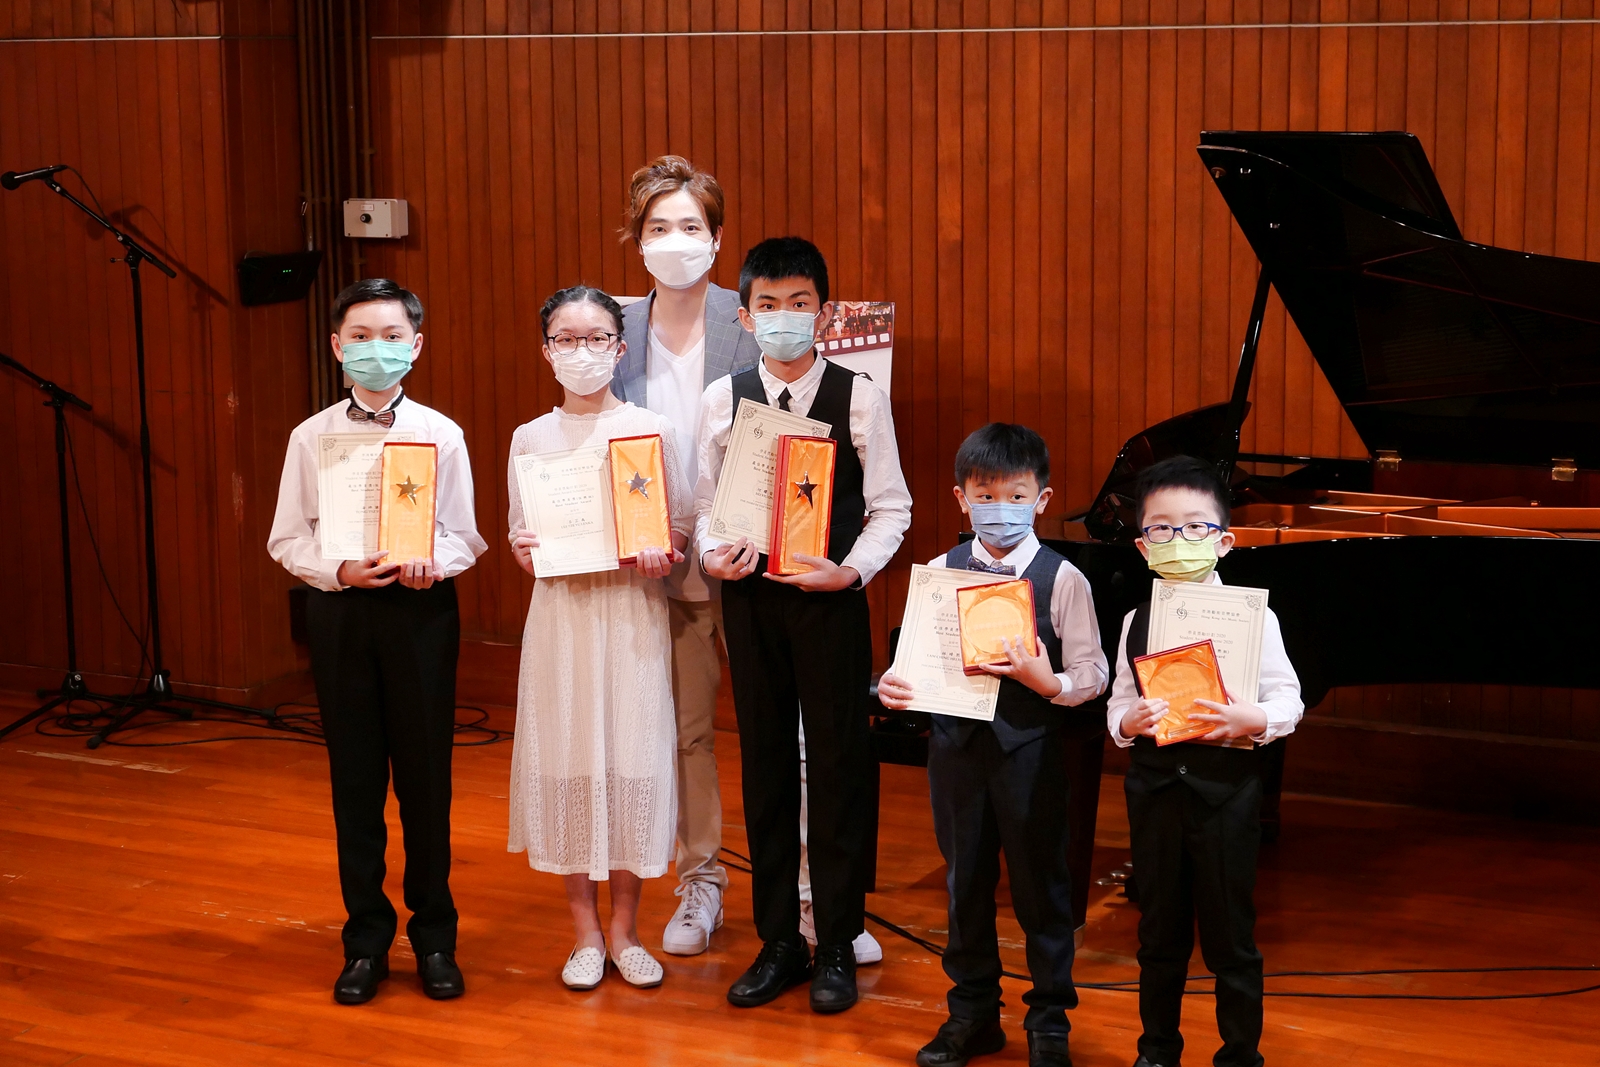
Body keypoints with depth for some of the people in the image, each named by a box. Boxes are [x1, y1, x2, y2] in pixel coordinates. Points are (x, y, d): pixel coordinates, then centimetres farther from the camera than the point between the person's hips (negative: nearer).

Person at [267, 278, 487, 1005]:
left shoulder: (441, 436, 0)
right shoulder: (311, 438, 2)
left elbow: (465, 538, 1)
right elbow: (287, 540, 3)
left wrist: (432, 562, -20)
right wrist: (339, 570, -15)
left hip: (421, 610, -1)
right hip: (340, 610, 1)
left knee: (425, 775, 5)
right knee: (354, 778, 7)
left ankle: (434, 936, 20)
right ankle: (366, 939, 20)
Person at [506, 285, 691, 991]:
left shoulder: (651, 430, 2)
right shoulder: (530, 439, 7)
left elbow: (683, 524, 6)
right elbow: (518, 536, 12)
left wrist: (665, 556, -14)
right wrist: (523, 550, -10)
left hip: (632, 610, -1)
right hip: (561, 611, 1)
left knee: (631, 759, -1)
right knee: (566, 758, 2)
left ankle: (625, 929, 13)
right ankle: (585, 933, 14)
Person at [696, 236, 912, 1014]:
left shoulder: (859, 398, -3)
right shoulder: (722, 401, 3)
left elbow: (890, 508, -2)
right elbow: (706, 504, 7)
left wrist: (851, 570, -16)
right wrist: (712, 554, -12)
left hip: (831, 600, -2)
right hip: (749, 598, 2)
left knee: (838, 768, 3)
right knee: (765, 768, 9)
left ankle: (837, 948, 15)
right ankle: (778, 942, 21)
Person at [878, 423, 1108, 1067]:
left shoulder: (1062, 579, -6)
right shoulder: (940, 573, 2)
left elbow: (1091, 675, -7)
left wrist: (1045, 681, -25)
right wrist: (895, 686, -17)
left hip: (1031, 747, -3)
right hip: (957, 743, 3)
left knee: (1040, 885, 7)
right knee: (965, 881, 13)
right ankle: (972, 1013, 28)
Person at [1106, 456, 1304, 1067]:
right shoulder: (1136, 623, 4)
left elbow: (1288, 699, -4)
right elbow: (1118, 703, 8)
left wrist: (1254, 719, -23)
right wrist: (1128, 722, -14)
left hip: (1225, 790, -3)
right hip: (1155, 788, 3)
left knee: (1230, 938, 6)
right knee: (1160, 934, 16)